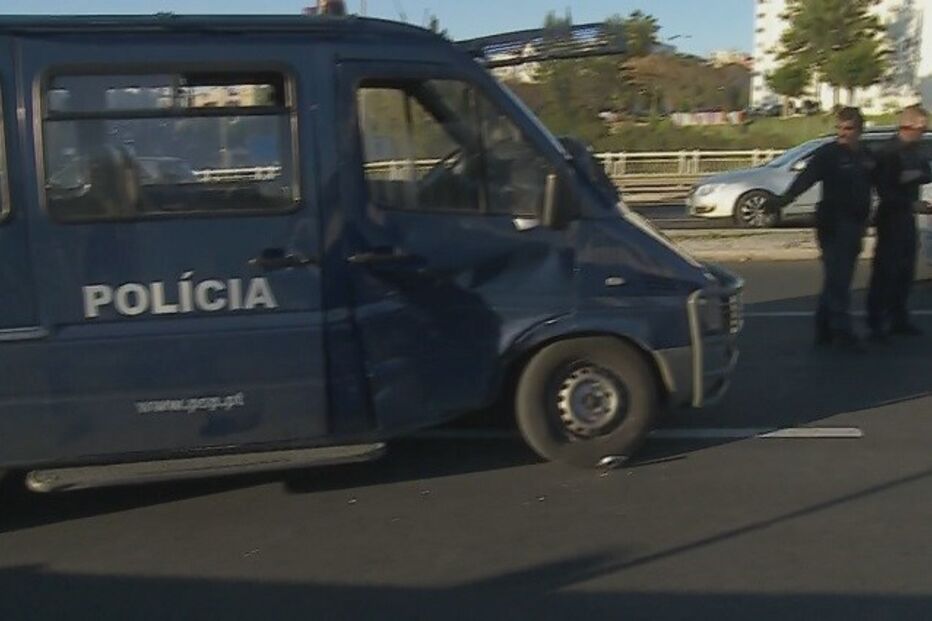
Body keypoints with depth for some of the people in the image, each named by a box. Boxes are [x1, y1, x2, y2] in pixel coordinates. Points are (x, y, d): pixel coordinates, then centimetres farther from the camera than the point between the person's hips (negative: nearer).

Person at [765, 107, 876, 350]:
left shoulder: (867, 157, 12)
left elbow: (876, 185, 23)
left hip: (854, 227, 7)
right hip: (833, 226, -7)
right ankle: (842, 333, -4)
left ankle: (824, 330, 21)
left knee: (839, 279, 12)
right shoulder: (828, 153, -8)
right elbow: (805, 179, -22)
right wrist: (784, 199, -38)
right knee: (837, 280, -7)